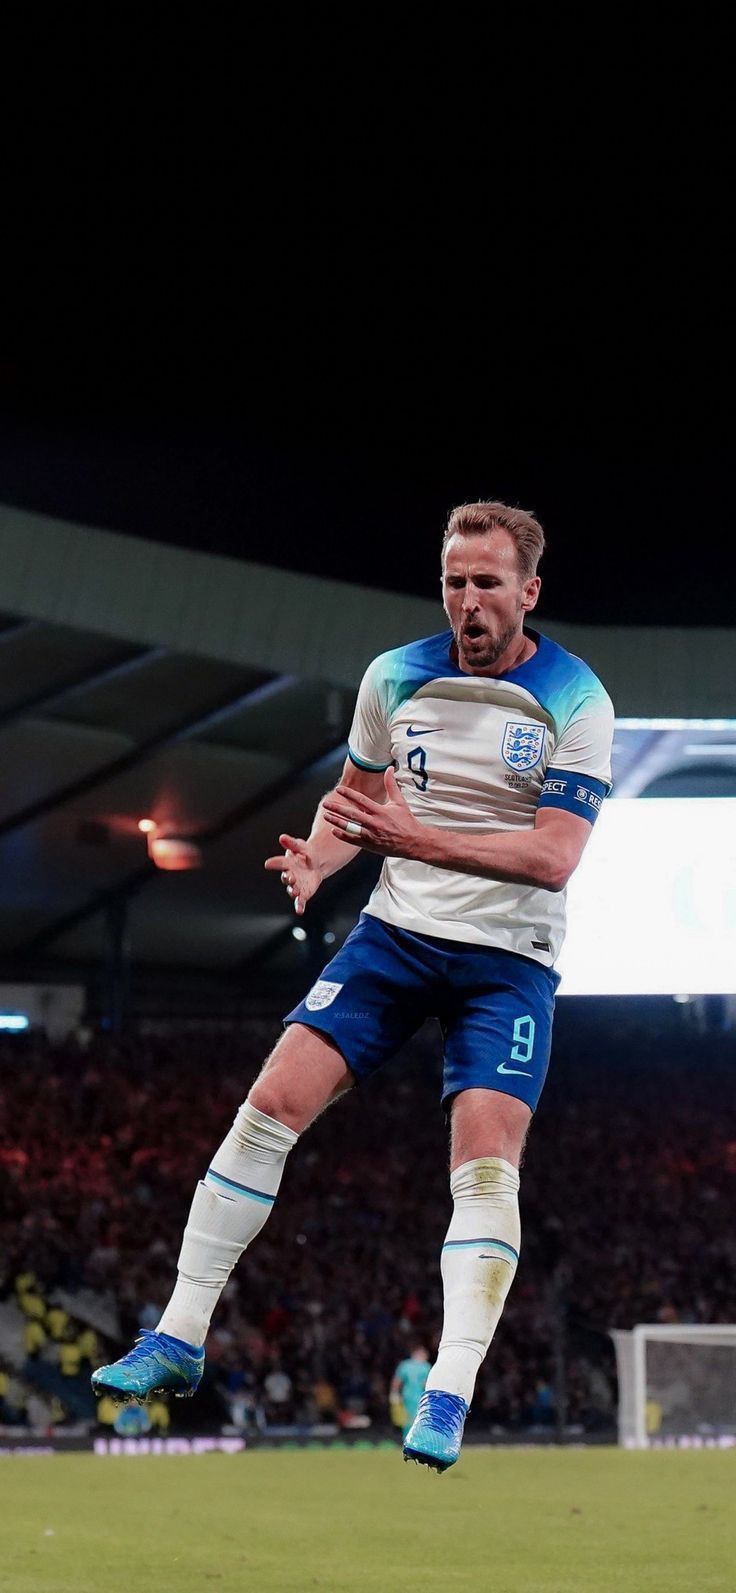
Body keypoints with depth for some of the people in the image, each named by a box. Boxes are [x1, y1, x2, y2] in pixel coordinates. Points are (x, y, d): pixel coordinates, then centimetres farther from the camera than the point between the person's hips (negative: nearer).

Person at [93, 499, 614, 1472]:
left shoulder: (575, 702, -10)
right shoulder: (394, 678, 3)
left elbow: (554, 855, -18)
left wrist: (419, 839, -25)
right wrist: (318, 858, -5)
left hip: (508, 960, -3)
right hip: (396, 930, 3)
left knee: (486, 1162, -18)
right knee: (272, 1105, -8)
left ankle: (450, 1399, -18)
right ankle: (180, 1339, 0)